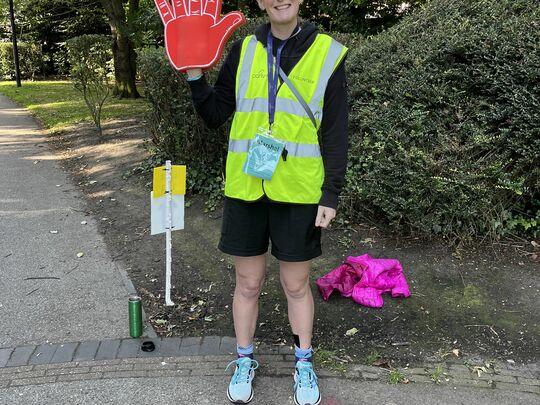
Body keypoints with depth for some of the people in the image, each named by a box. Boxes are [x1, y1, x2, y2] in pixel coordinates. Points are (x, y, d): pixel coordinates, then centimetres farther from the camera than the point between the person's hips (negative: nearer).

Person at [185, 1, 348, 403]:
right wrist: (195, 76, -6)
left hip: (298, 192, -2)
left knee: (297, 285, 11)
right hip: (245, 189, 2)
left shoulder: (327, 53, -2)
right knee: (248, 283, 13)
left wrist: (331, 194, -5)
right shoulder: (244, 51, 4)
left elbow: (335, 132, -2)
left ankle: (304, 364, 32)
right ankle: (245, 361, 33)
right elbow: (215, 115, 8)